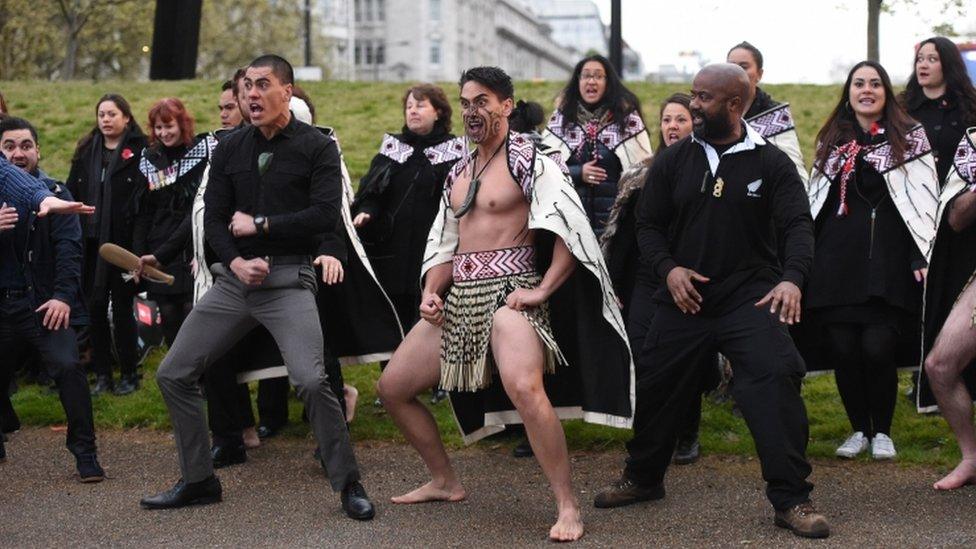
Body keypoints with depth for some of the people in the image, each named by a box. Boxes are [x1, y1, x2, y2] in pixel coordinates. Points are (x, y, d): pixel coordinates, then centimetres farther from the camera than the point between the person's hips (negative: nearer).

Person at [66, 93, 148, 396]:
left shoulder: (139, 150, -4)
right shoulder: (86, 150, 13)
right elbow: (72, 193, 13)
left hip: (123, 241, -5)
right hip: (90, 242, 5)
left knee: (122, 307, 2)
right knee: (95, 307, 6)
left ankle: (129, 374, 13)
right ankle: (102, 374, 15)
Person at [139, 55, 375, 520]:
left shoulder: (317, 147, -2)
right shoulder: (230, 149, 11)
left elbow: (326, 215, -13)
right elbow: (213, 219, 7)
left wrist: (259, 225, -10)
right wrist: (236, 262, -12)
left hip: (288, 280, -5)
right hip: (234, 276, 6)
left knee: (311, 380, -23)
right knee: (173, 374, 4)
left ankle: (348, 486, -6)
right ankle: (199, 481, 19)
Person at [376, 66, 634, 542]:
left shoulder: (529, 160, -7)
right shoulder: (457, 174, 17)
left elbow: (570, 229, -16)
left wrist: (542, 290, -20)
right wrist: (431, 292, 4)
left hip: (508, 293, -8)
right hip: (458, 299, 9)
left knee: (525, 388, -34)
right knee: (392, 387, 10)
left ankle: (567, 506, -24)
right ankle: (444, 481, 26)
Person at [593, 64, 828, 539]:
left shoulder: (771, 163, -3)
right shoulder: (672, 161, 4)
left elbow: (798, 226, -11)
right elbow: (648, 224, 8)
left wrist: (791, 279, -30)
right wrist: (668, 269, -10)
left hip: (749, 298, -3)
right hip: (684, 298, 3)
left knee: (776, 383, -19)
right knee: (657, 387, 10)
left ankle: (792, 500, -9)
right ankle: (642, 478, 35)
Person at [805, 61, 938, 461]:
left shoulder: (909, 137, 6)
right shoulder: (832, 140, 17)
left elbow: (925, 199, 0)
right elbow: (814, 200, 21)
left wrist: (924, 256, -9)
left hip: (888, 259, -3)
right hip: (837, 259, 3)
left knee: (877, 348, -11)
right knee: (841, 349, -2)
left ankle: (882, 432, 9)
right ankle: (859, 429, 15)